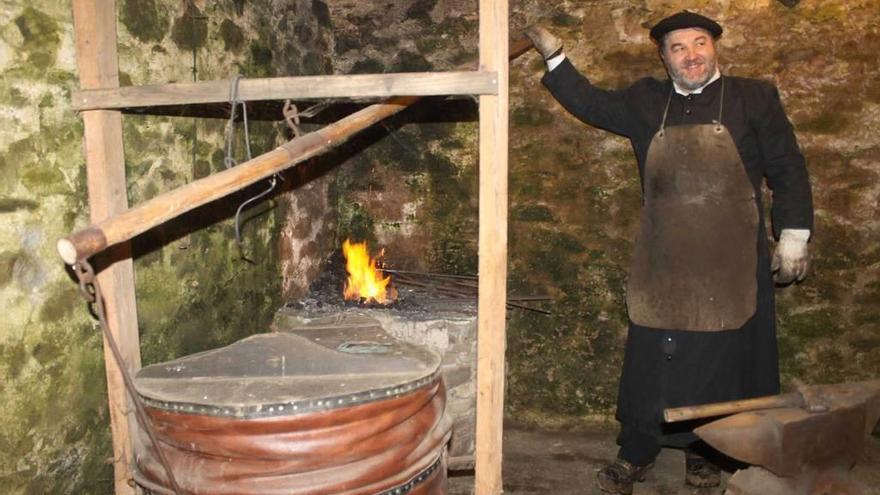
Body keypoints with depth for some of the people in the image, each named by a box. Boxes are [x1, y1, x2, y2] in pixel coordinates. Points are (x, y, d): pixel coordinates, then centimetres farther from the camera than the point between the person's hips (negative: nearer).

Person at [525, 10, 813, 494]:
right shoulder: (646, 101, 8)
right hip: (662, 265, 2)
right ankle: (635, 455, 23)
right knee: (650, 362, 8)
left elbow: (788, 171, 3)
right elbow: (591, 104, 17)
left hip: (730, 266, -1)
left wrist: (792, 240, -1)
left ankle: (705, 453, 30)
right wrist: (553, 55, 9)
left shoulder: (755, 98, 2)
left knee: (720, 362, 9)